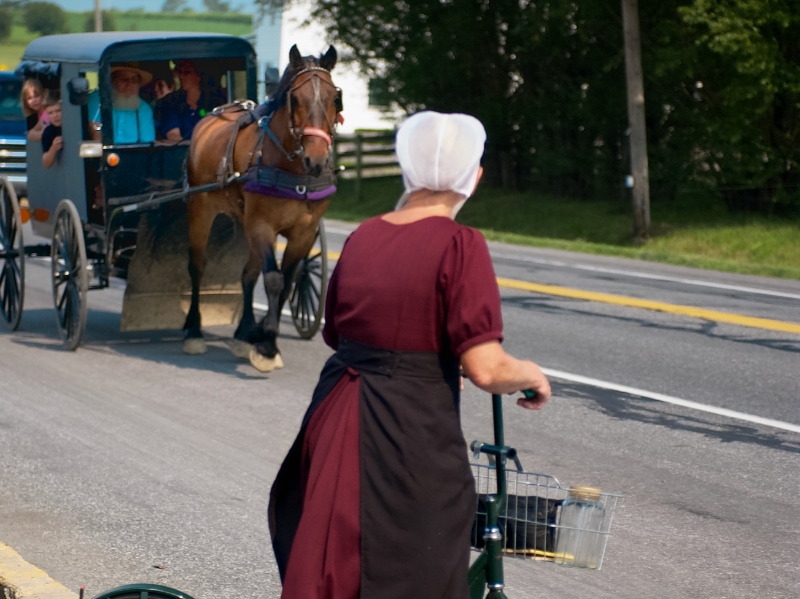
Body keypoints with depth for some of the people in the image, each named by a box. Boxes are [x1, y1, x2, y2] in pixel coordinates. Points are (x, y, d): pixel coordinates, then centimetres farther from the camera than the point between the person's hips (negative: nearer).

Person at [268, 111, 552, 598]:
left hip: (335, 427, 6)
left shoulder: (362, 236, 5)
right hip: (412, 442, -6)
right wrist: (532, 373, 2)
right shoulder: (460, 245, -14)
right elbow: (486, 370, -19)